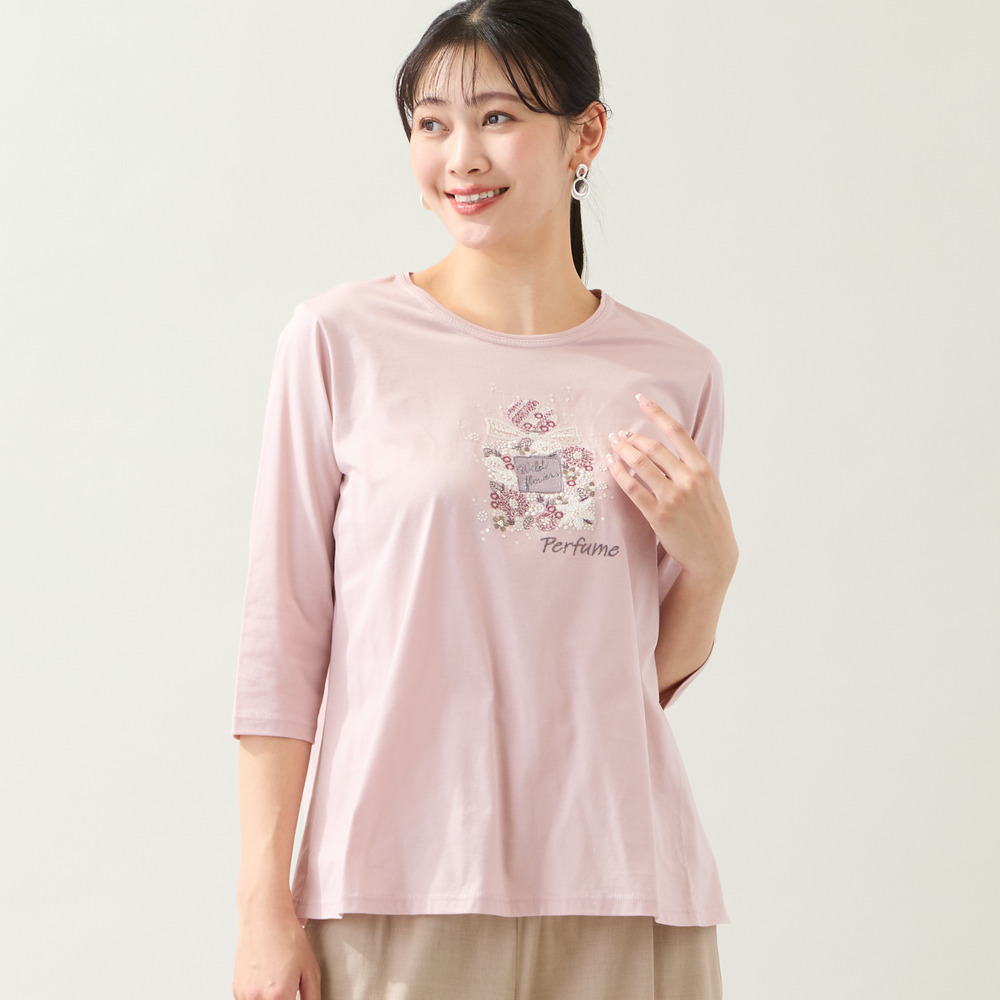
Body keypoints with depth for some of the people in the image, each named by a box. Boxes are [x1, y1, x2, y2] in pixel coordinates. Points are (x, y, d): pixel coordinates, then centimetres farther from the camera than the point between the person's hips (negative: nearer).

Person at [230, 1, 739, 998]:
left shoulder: (675, 374, 6)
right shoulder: (341, 340, -3)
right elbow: (282, 636, -2)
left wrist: (711, 559, -6)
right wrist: (264, 900, -6)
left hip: (619, 882, 3)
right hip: (400, 879, -2)